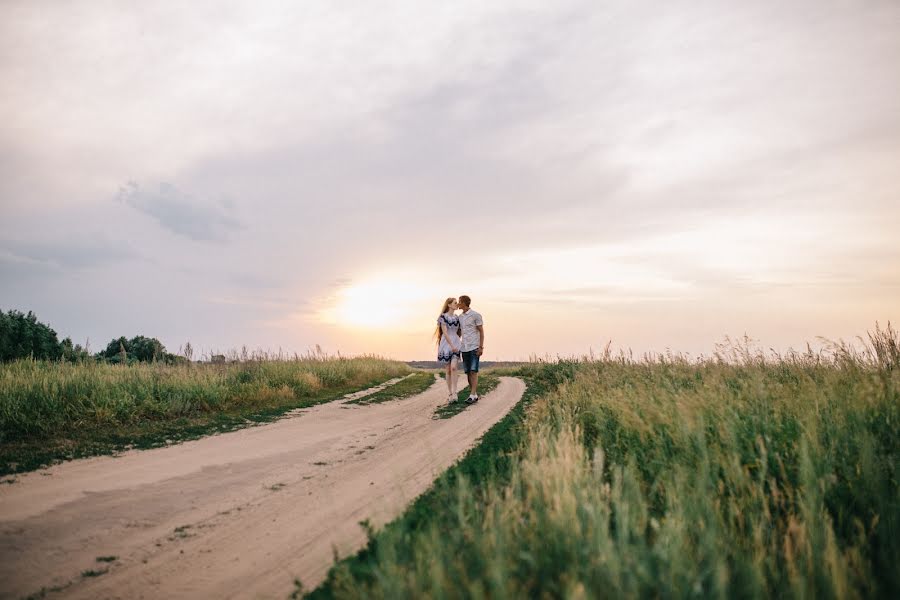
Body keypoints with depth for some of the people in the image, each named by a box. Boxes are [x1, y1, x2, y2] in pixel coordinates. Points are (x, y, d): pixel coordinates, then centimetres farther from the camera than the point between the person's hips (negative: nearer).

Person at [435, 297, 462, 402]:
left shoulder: (457, 318, 10)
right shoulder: (443, 317, -5)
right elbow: (445, 332, -12)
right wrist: (452, 345, -18)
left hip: (455, 344, 2)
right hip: (446, 344, -2)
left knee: (453, 368, -15)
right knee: (448, 370, 2)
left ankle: (454, 393, -18)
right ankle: (449, 393, 13)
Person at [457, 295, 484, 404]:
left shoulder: (476, 315, -6)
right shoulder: (460, 317, 12)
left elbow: (481, 332, -6)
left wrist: (481, 347, -13)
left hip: (474, 347, -7)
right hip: (464, 348, 7)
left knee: (473, 372, -11)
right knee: (468, 372, 5)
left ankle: (472, 396, -13)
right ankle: (474, 395, 12)